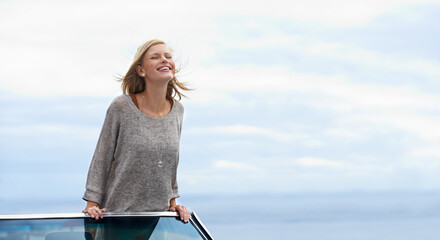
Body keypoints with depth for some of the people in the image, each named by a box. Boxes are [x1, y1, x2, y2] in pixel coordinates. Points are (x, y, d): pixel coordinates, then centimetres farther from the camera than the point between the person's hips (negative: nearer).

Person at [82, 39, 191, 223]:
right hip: (118, 212, -4)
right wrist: (92, 204, -10)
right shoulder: (122, 107, -11)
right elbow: (101, 159, -6)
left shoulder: (177, 110, 4)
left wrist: (173, 202, 12)